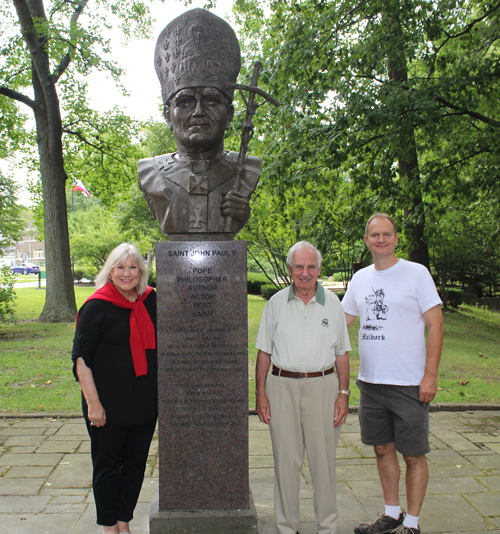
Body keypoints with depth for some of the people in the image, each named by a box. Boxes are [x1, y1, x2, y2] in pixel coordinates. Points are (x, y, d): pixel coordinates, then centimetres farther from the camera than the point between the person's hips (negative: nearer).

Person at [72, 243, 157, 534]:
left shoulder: (151, 301, 3)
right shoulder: (97, 306, -11)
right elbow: (81, 357, -10)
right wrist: (93, 403, -15)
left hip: (145, 401, 5)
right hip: (108, 403, -4)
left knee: (136, 462, 14)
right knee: (107, 464, 10)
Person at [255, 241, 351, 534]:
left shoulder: (332, 303, 5)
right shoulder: (276, 303, 5)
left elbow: (341, 353, 7)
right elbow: (264, 352, 7)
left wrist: (343, 393, 0)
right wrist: (261, 393, 2)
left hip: (322, 385, 0)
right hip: (282, 386, 1)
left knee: (323, 460, 6)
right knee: (286, 460, 7)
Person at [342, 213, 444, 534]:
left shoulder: (416, 273, -6)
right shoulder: (360, 279, 9)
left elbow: (435, 325, -7)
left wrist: (430, 375, -12)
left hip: (409, 383, -5)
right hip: (370, 381, 5)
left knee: (413, 455, 5)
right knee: (383, 449, 16)